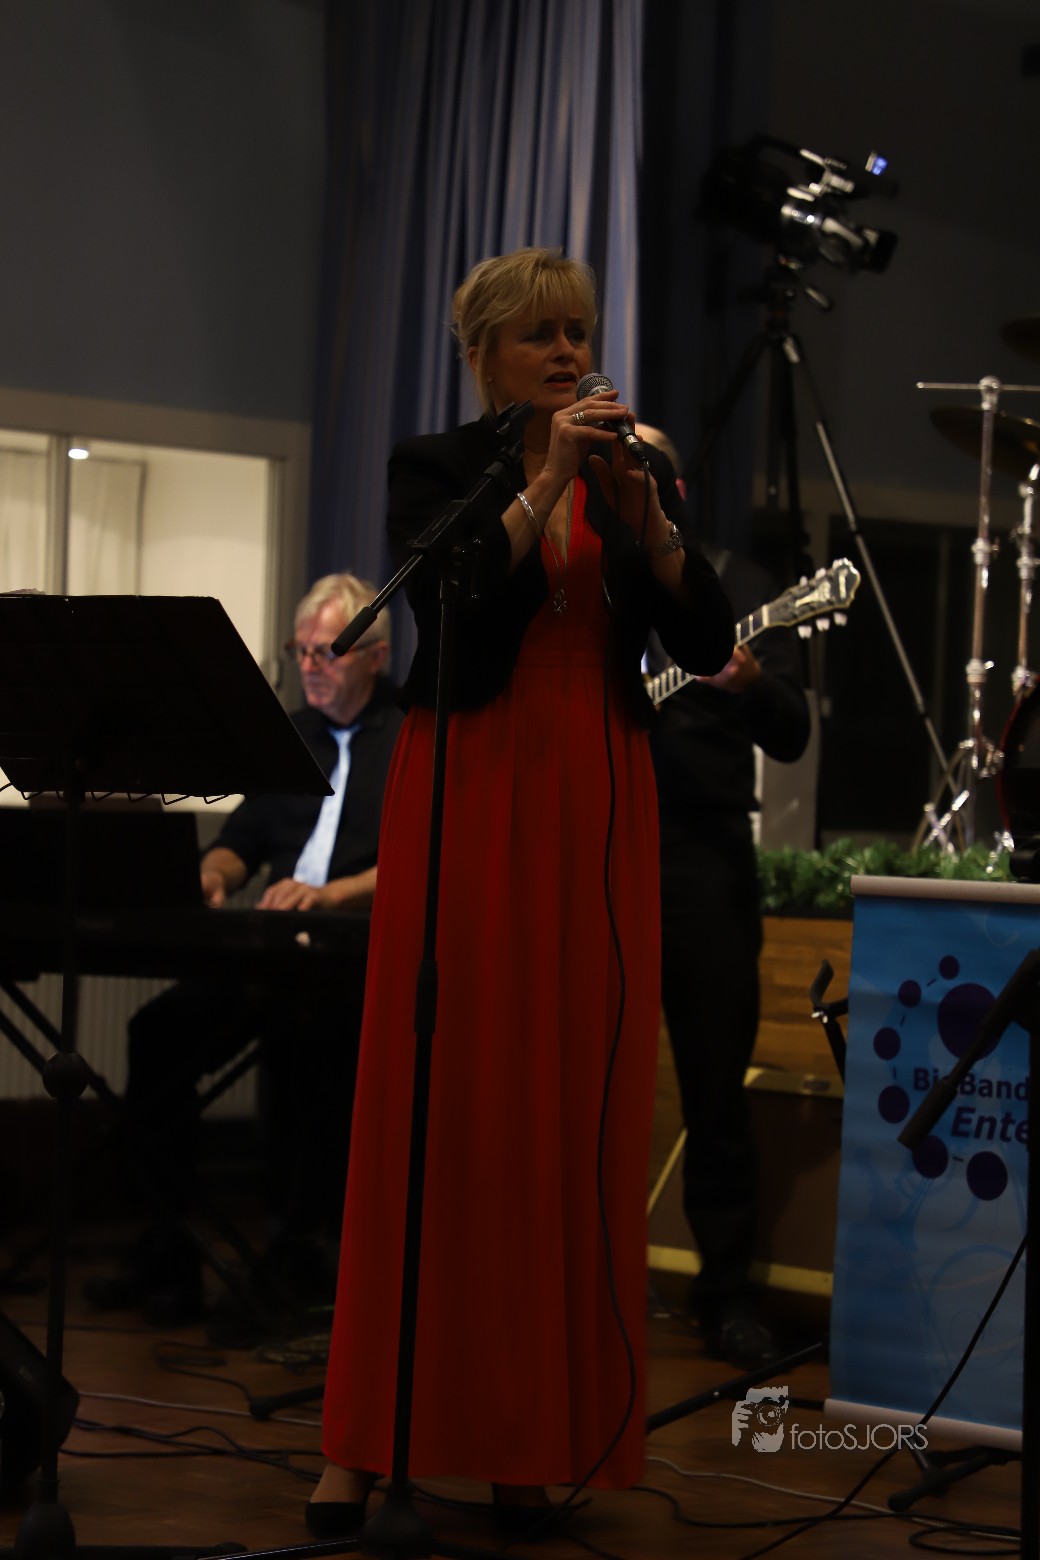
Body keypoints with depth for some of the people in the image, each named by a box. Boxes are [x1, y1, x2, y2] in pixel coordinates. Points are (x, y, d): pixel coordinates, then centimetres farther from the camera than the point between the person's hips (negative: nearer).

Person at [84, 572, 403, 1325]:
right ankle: (163, 1256, -13)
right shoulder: (295, 733, 24)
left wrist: (333, 893, -23)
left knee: (292, 1033, -36)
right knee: (162, 1028, -16)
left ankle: (295, 1247, -22)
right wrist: (214, 873, 2)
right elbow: (242, 837, 26)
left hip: (367, 958, -6)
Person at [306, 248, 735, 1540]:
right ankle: (365, 1440, -2)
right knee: (438, 1097, -6)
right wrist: (544, 483, -17)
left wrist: (643, 513, -11)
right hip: (469, 792, -3)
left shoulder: (635, 472, 14)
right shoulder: (435, 468, 6)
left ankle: (534, 1434, 6)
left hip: (596, 805, 3)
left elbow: (707, 641, 2)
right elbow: (446, 600, -12)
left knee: (579, 1111, 0)